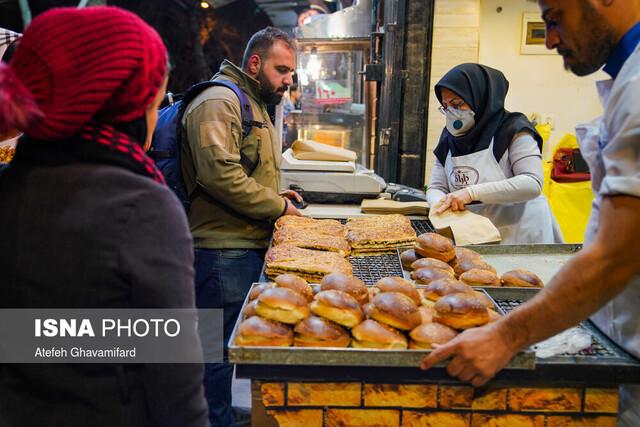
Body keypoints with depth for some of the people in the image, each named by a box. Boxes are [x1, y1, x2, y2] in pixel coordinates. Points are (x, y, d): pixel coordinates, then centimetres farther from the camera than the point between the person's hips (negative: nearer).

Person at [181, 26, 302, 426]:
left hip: (248, 245, 10)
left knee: (231, 343, 19)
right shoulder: (219, 102, -13)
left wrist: (275, 194, 12)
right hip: (224, 249, -10)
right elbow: (220, 174, -25)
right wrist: (277, 206, -15)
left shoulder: (255, 105, 21)